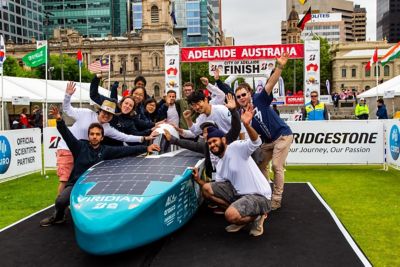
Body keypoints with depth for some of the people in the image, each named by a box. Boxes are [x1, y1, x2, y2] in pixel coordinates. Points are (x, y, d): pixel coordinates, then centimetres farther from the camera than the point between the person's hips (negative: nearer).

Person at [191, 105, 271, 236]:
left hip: (259, 196, -9)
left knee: (231, 215, -31)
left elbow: (256, 142, -31)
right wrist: (199, 181, 0)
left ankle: (258, 216, 3)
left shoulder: (236, 147, -12)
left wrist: (247, 125, -50)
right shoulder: (220, 164, 14)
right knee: (207, 189, 1)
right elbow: (218, 189, 13)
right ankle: (242, 215, 8)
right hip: (239, 193, 9)